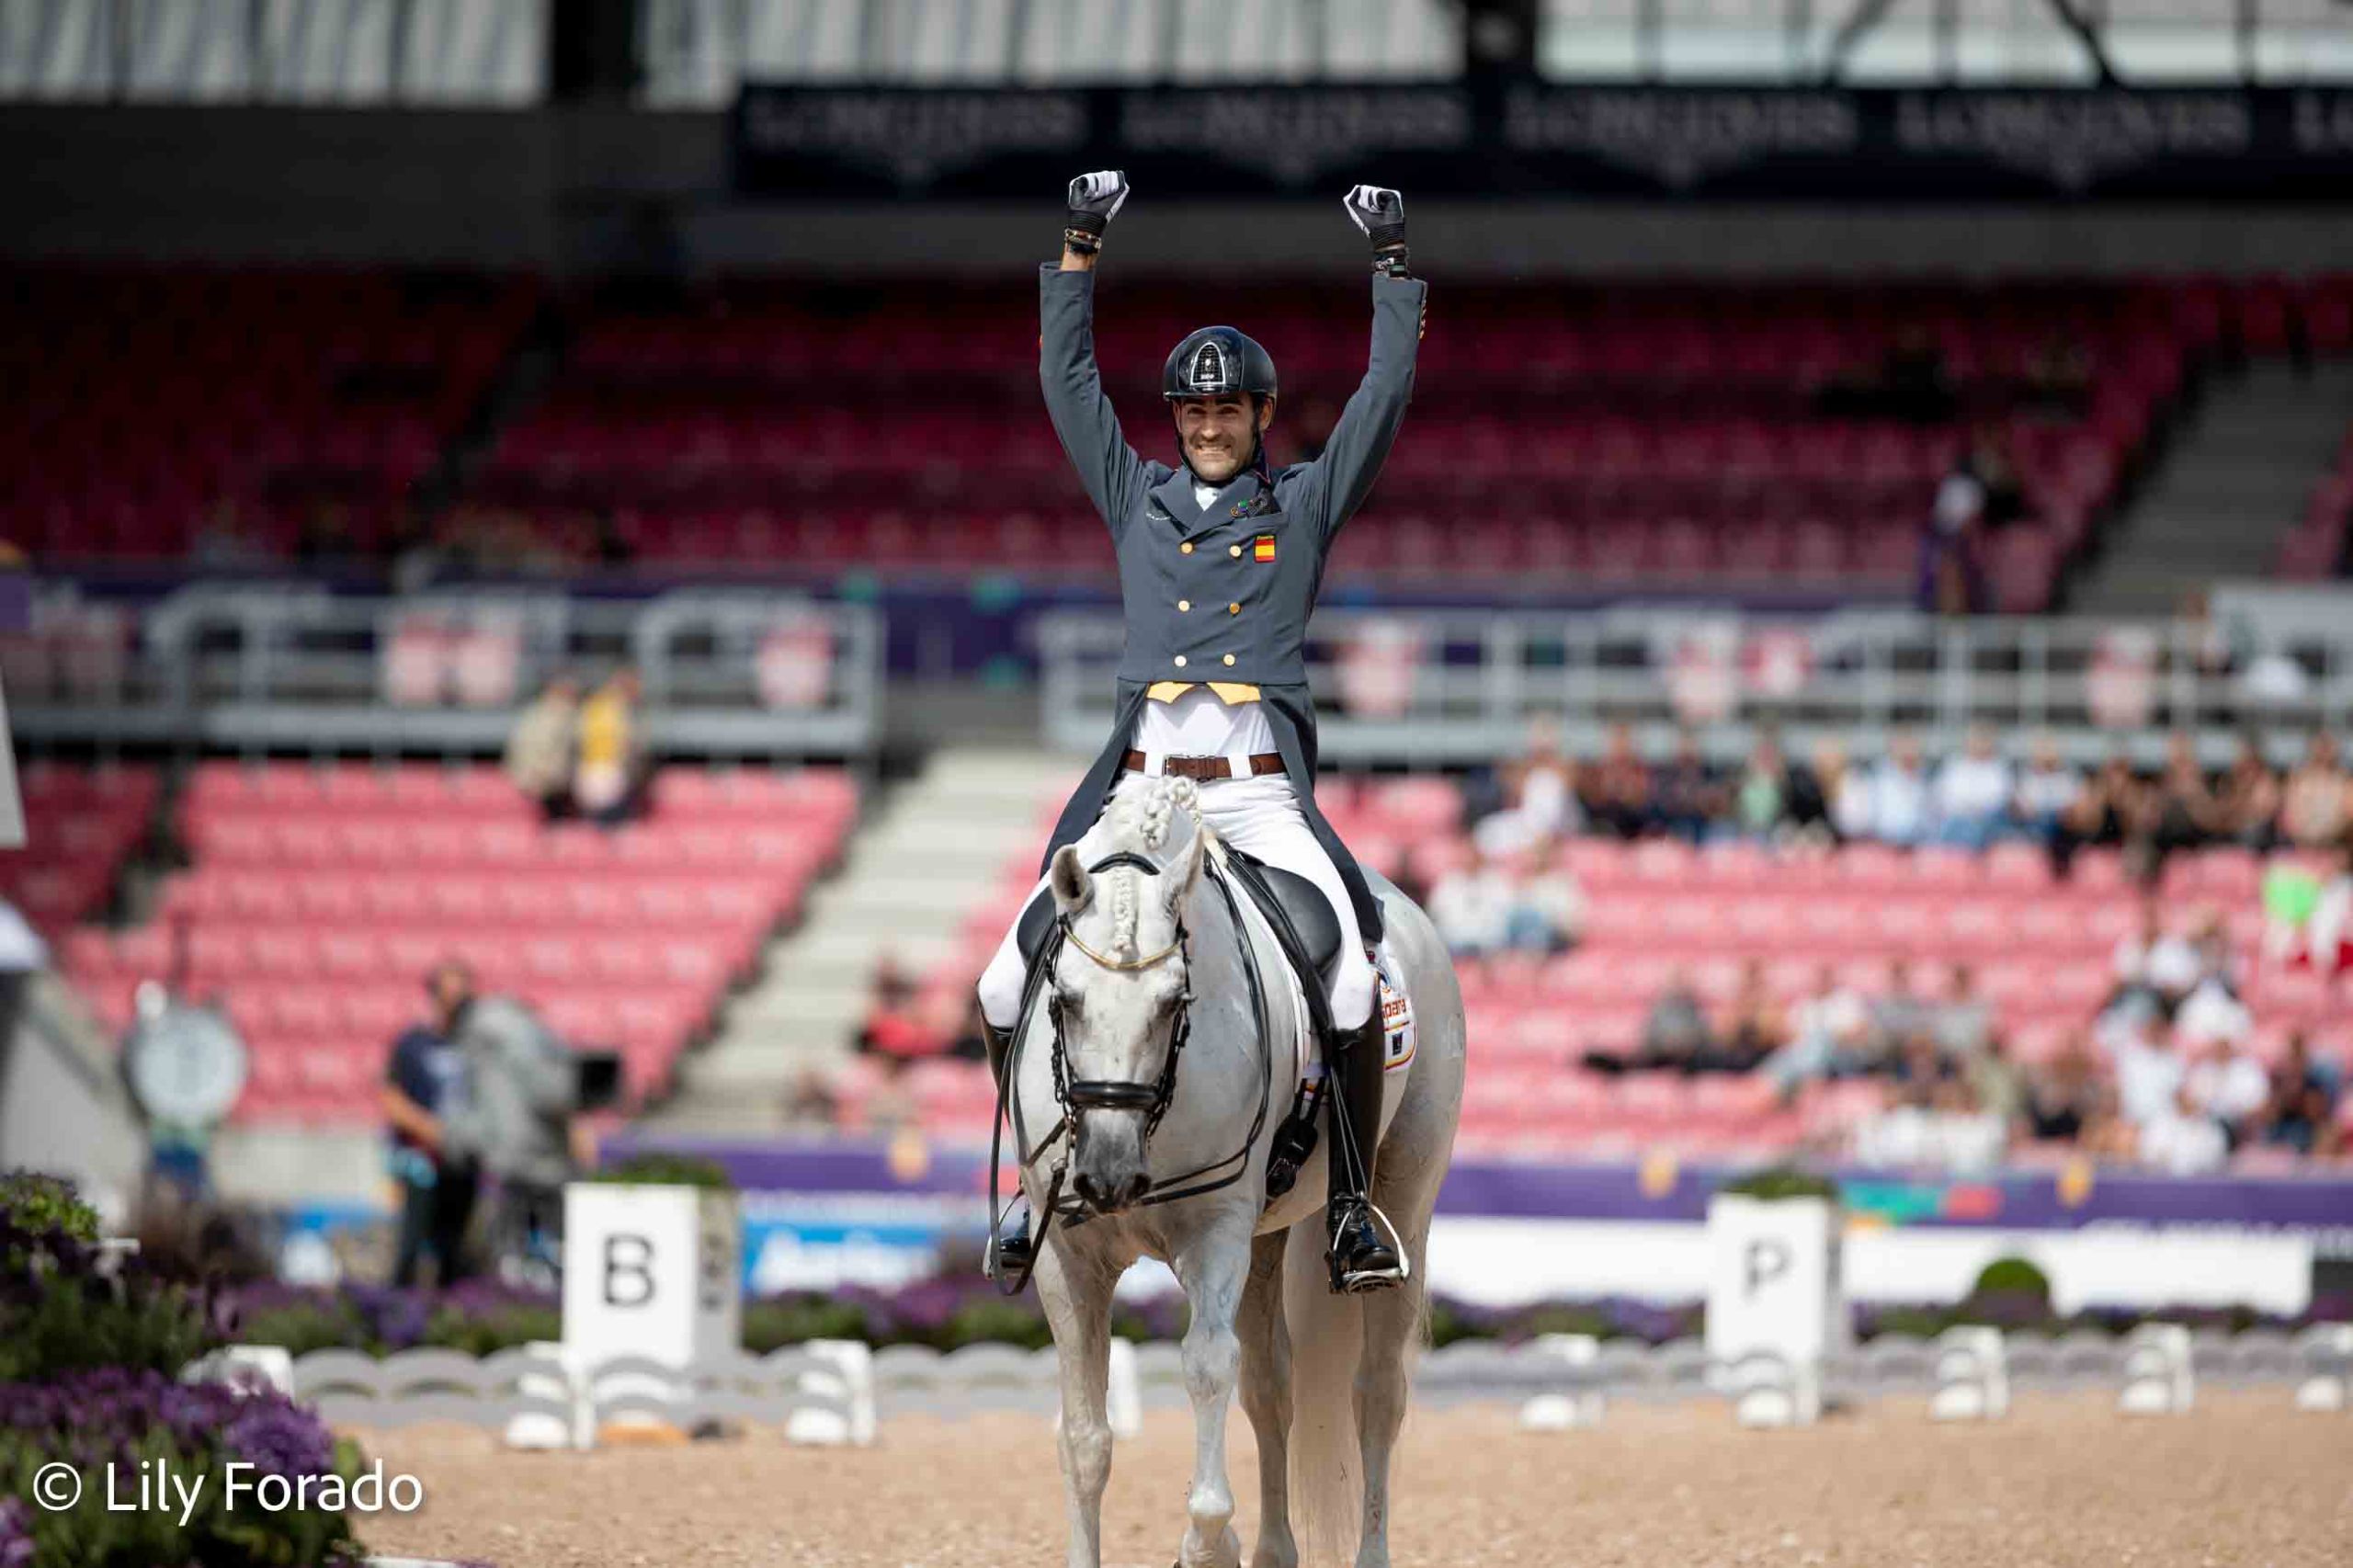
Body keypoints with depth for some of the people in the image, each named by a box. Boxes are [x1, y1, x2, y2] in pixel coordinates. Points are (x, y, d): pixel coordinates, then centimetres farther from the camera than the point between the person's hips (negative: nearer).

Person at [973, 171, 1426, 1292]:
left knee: (1349, 987, -23)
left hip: (1262, 792, -2)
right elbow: (1067, 379, 17)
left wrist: (1394, 266, 8)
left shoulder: (1305, 505, 14)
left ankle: (1352, 1203, -12)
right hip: (1139, 785, 2)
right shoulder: (1138, 500, 18)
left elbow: (1386, 392, 10)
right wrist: (1079, 252, 14)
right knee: (1010, 986, -9)